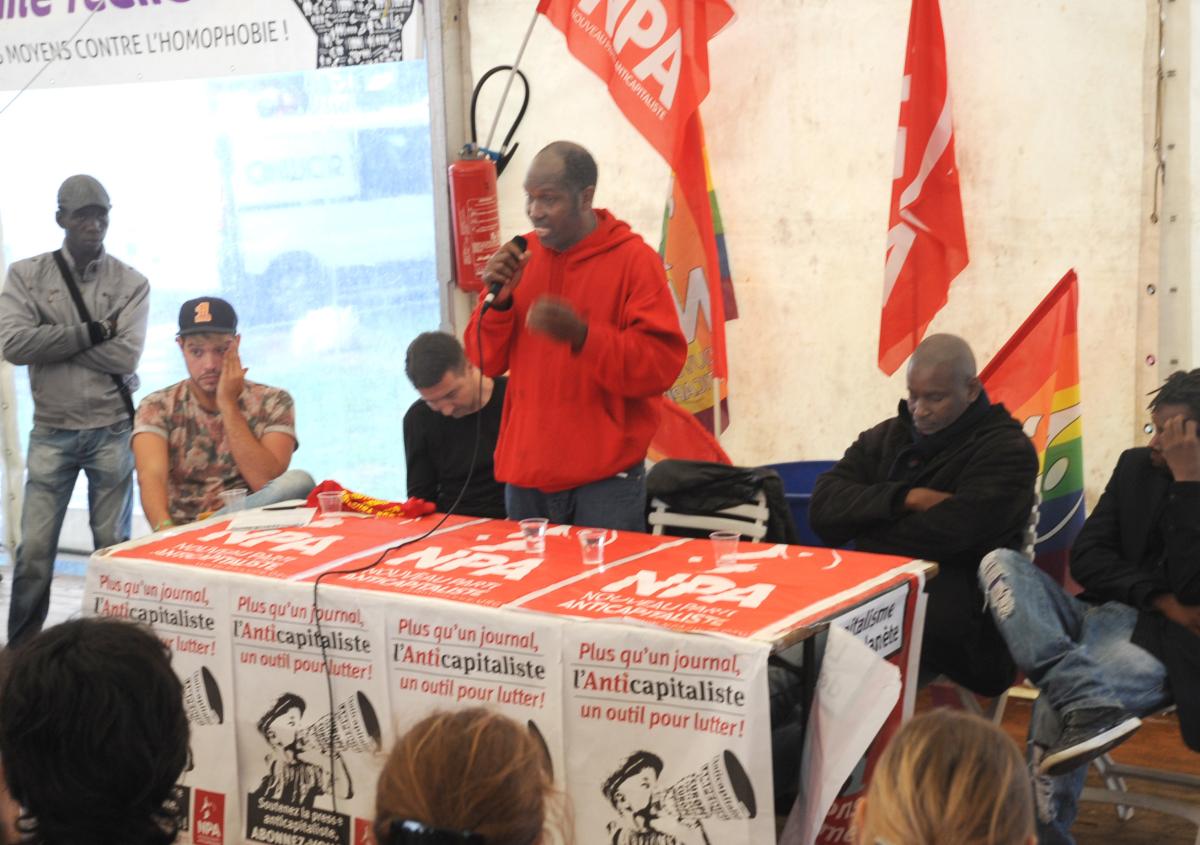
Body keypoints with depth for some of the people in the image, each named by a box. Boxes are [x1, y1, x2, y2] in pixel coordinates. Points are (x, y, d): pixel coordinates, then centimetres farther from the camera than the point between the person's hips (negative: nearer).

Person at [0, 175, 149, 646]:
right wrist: (91, 332, -14)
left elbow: (125, 357, -11)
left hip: (112, 430, 0)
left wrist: (52, 341, -11)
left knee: (113, 548, 4)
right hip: (52, 431, 0)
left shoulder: (131, 283, 1)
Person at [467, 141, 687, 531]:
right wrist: (498, 299, -7)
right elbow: (487, 362, 11)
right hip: (526, 474, 4)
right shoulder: (521, 256, 9)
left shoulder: (634, 260, -5)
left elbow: (662, 363, -13)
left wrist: (582, 335, -26)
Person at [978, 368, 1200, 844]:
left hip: (1161, 639, -7)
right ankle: (1090, 707, -39)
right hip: (1100, 616, 7)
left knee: (1056, 710, -35)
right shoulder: (1137, 466, 12)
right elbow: (1085, 558, 7)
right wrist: (1158, 597, -9)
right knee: (1000, 563, -20)